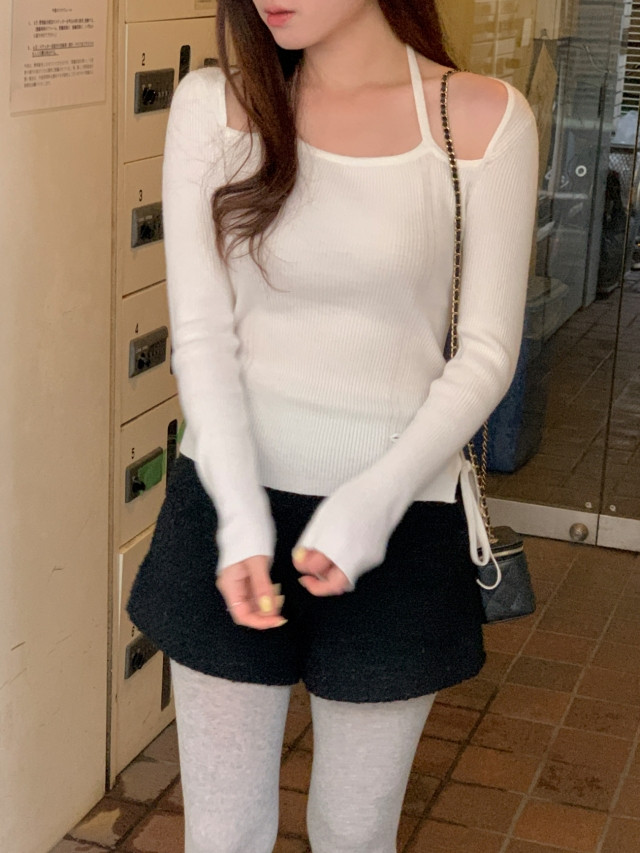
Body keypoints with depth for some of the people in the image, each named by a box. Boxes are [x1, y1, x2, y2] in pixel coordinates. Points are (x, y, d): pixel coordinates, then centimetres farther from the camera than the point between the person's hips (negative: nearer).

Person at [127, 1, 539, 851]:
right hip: (230, 493, 1)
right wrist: (242, 519, -17)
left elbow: (485, 355, -6)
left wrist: (372, 503, -19)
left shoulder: (483, 118, -5)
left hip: (396, 518, -1)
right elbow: (201, 334, -6)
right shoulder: (214, 105, -2)